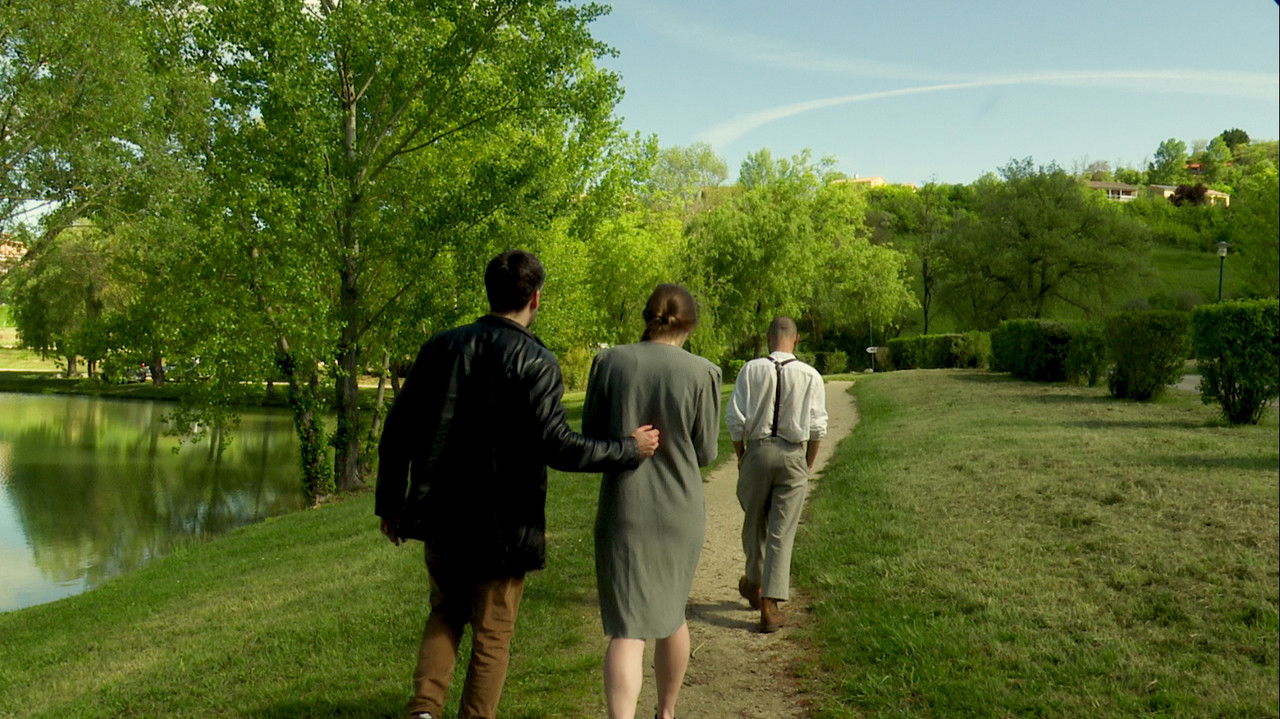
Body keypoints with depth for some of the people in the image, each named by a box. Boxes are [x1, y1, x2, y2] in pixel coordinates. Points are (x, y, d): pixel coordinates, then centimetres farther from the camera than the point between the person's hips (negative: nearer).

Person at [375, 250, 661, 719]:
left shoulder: (442, 346, 0)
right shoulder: (535, 362, -15)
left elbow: (398, 429, 1)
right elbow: (557, 446, -22)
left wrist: (390, 503, 12)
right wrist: (629, 449, -9)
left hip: (441, 517, 5)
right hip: (501, 525, -4)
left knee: (446, 613, 25)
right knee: (492, 636, 12)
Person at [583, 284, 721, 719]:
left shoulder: (609, 362, -5)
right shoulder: (702, 373, -9)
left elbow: (591, 438, 1)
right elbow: (705, 453, -2)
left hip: (623, 509, -1)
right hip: (679, 511, 1)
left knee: (627, 626, 3)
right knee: (671, 612, 22)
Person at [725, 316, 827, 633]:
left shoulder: (751, 370, -4)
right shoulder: (810, 376, -4)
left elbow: (735, 417, -5)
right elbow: (817, 426, -3)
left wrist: (740, 455, 9)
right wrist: (809, 462, 12)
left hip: (757, 450, 1)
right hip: (793, 454, -1)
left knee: (754, 522, 20)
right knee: (782, 532, 3)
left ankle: (754, 584, 39)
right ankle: (769, 606, 2)